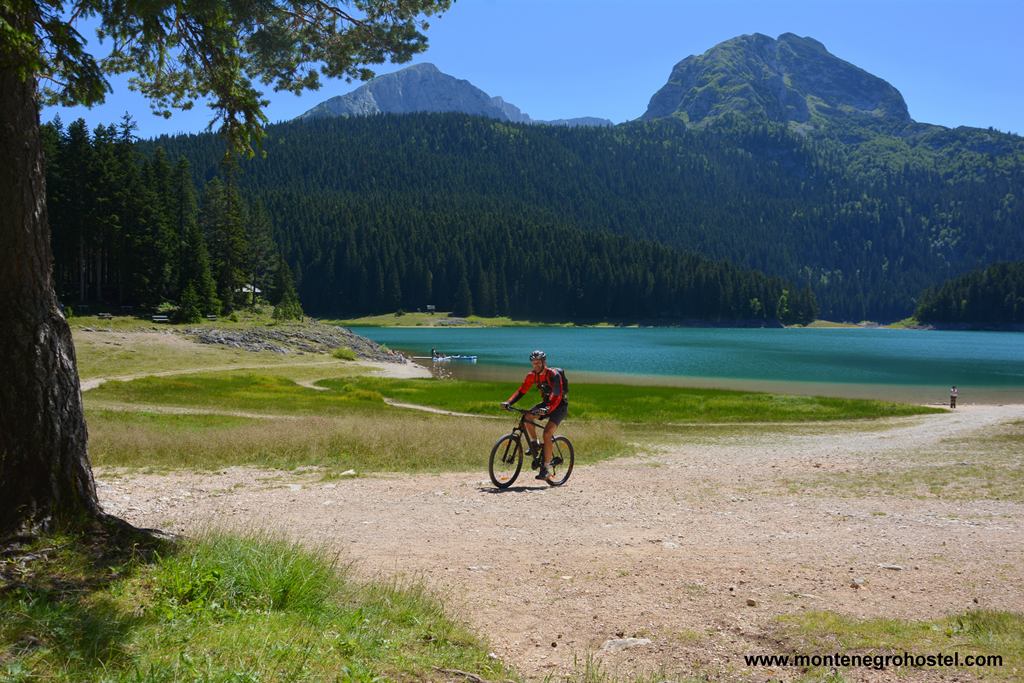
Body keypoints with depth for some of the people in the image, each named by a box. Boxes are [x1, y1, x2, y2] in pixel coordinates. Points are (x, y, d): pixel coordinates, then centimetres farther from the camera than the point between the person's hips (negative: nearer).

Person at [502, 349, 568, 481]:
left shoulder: (554, 374, -25)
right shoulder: (532, 375, -7)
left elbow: (557, 396, -33)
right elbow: (522, 390, -7)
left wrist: (547, 409, -50)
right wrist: (508, 402, -23)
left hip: (560, 406, -6)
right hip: (546, 403, 6)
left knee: (547, 433, -22)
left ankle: (546, 467, -16)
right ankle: (534, 444, 0)